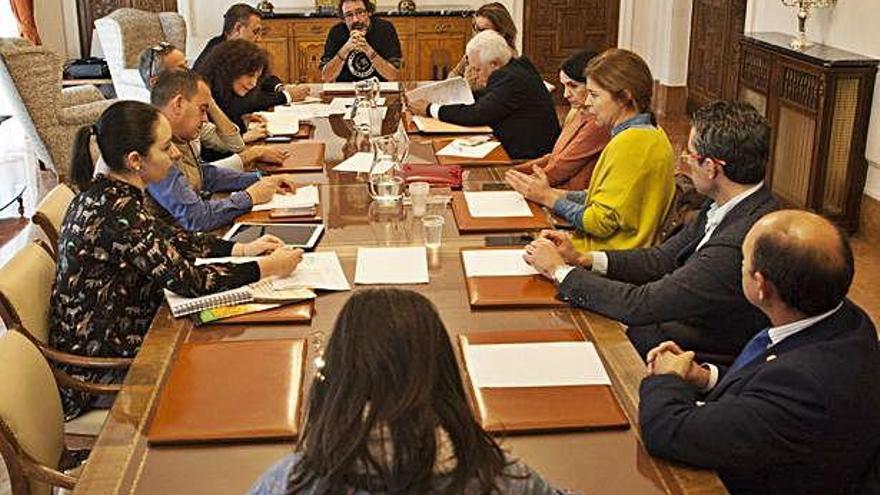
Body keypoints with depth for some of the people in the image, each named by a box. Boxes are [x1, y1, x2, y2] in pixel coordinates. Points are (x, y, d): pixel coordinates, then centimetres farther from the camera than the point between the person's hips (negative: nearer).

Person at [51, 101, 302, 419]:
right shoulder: (118, 211, -28)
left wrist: (241, 249, 5)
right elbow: (187, 280, -26)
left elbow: (167, 237, 12)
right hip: (100, 367, -8)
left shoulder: (103, 192, 1)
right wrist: (267, 268, -16)